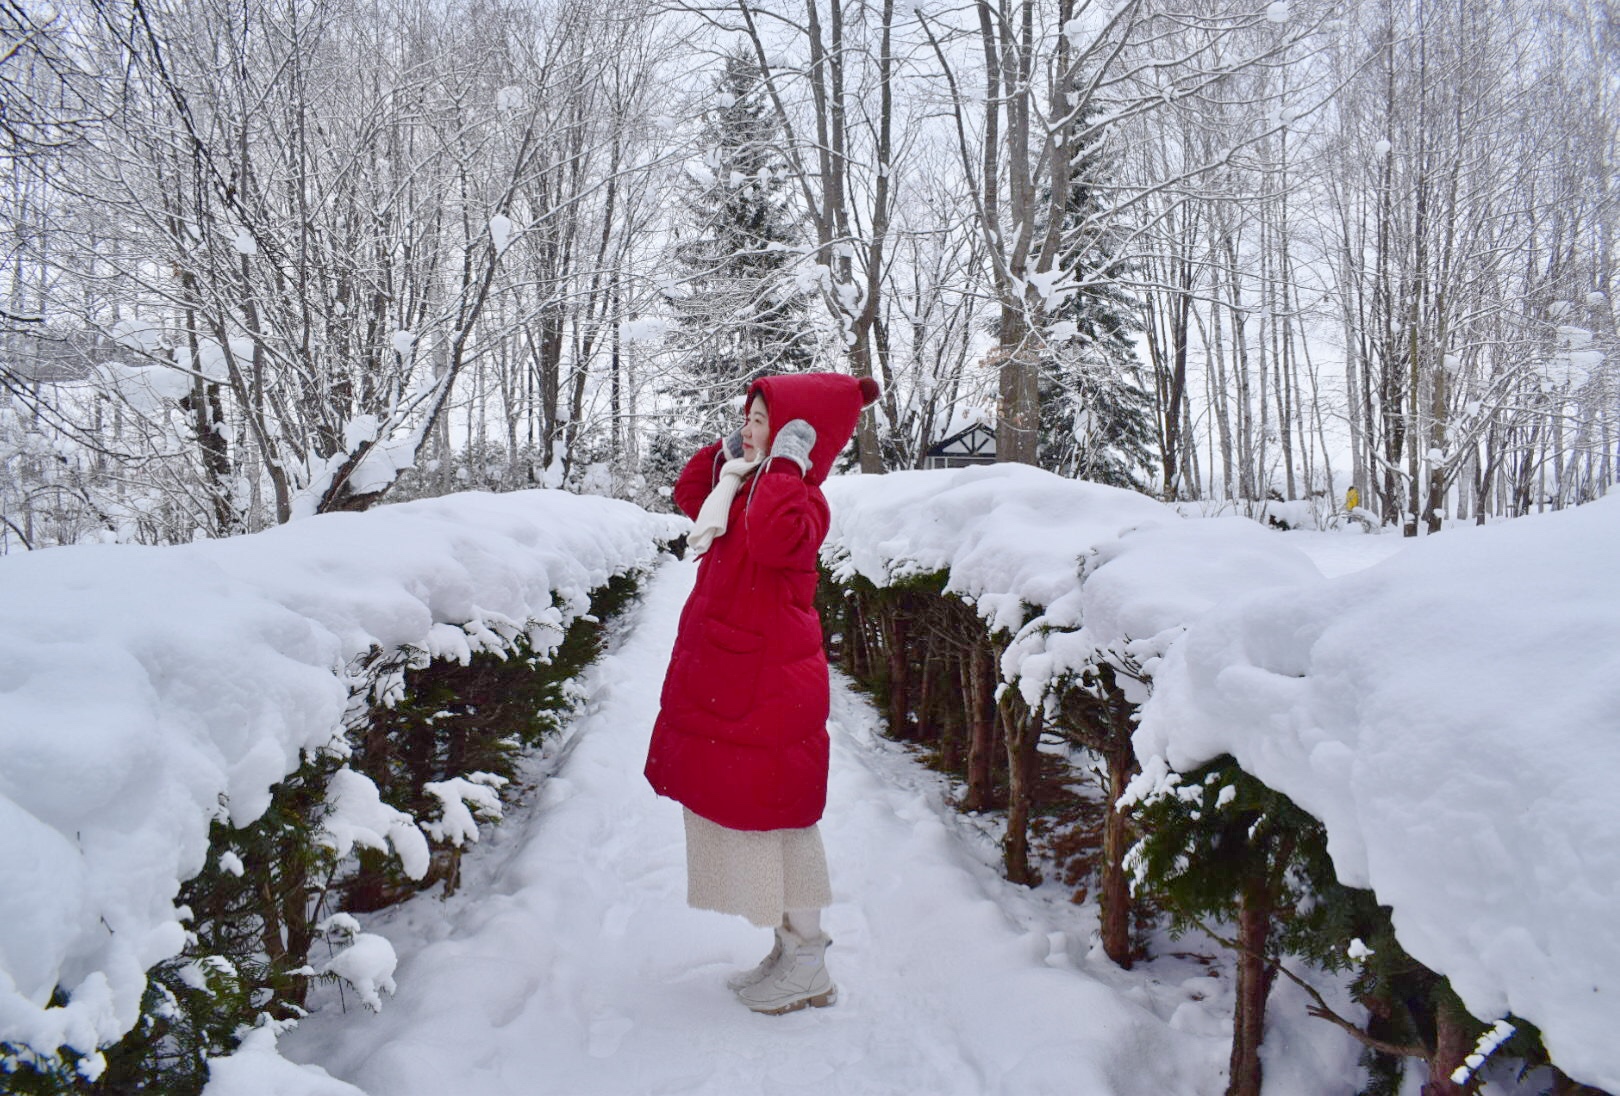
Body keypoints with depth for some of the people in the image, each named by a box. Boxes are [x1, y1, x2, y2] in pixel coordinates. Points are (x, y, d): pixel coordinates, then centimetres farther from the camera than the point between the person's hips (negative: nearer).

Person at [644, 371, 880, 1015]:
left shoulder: (800, 498, -16)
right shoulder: (744, 489, 12)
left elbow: (775, 539, -39)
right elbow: (689, 495, 28)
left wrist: (784, 465, -27)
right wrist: (725, 450, 14)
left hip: (768, 688, -10)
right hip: (726, 679, 10)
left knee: (772, 815, -1)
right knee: (738, 809, 17)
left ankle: (808, 969, 13)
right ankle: (790, 949, 29)